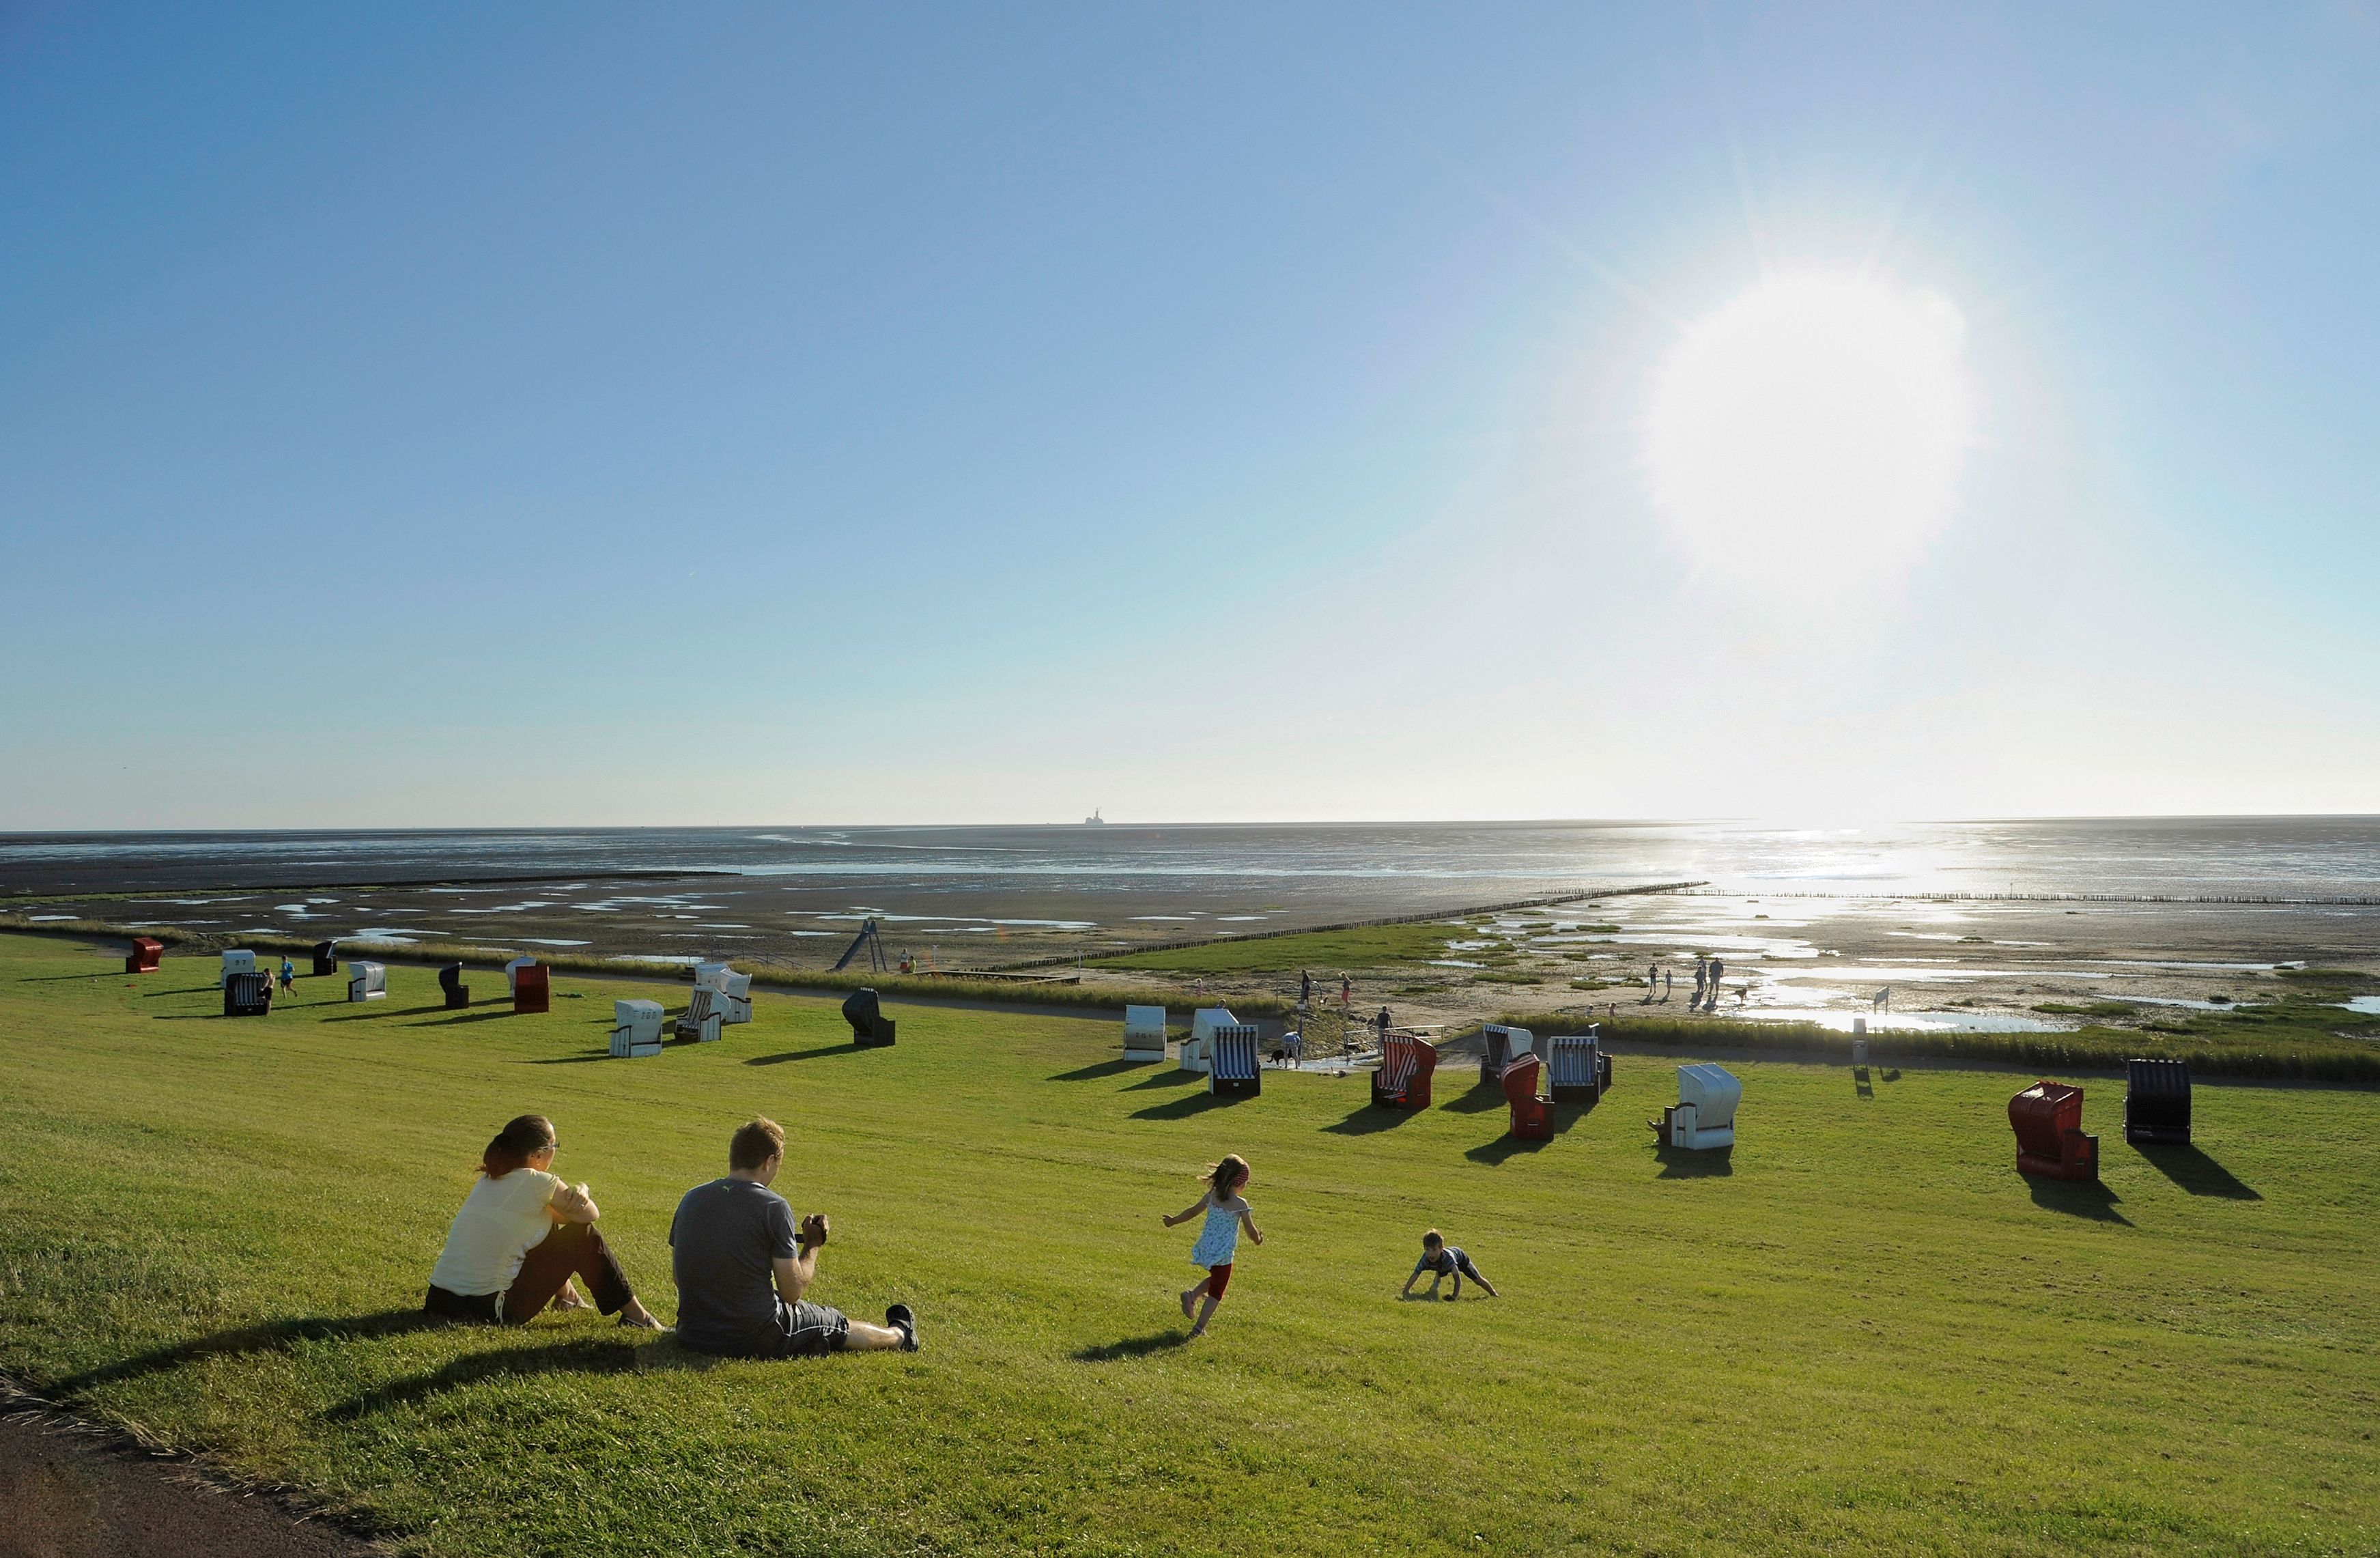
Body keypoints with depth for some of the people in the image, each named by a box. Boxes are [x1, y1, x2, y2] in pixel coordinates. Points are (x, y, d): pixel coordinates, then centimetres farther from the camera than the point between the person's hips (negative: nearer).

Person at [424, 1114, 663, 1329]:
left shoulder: (490, 1178, 9)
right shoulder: (537, 1182, -14)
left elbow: (562, 1213, 15)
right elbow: (590, 1215, -1)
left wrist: (577, 1192, -6)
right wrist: (581, 1191, 15)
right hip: (488, 1311, -8)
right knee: (583, 1236, 4)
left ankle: (564, 1294, 40)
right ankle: (633, 1314, 12)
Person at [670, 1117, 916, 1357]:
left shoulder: (691, 1198, -1)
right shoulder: (773, 1206, -17)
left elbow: (678, 1274, 11)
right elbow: (792, 1292, -14)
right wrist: (813, 1245, 3)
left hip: (692, 1336, 6)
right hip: (756, 1340, -6)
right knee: (838, 1326, 21)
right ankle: (899, 1335, 50)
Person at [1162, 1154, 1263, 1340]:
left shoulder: (1211, 1197, 0)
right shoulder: (1240, 1204, -15)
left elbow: (1191, 1212, 12)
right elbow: (1251, 1230, -8)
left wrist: (1173, 1222, 28)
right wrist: (1258, 1239, 15)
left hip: (1205, 1250, 6)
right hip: (1223, 1255, -6)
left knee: (1215, 1279, 31)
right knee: (1216, 1293, 9)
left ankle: (1191, 1294, 11)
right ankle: (1198, 1327, 5)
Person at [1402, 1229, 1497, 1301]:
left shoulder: (1447, 1257, -51)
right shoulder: (1426, 1259, -41)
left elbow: (1458, 1278, -54)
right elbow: (1415, 1275, -38)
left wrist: (1455, 1296, -62)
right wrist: (1405, 1292, -45)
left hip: (1459, 1256, -3)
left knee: (1478, 1279, 8)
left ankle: (1494, 1294, 33)